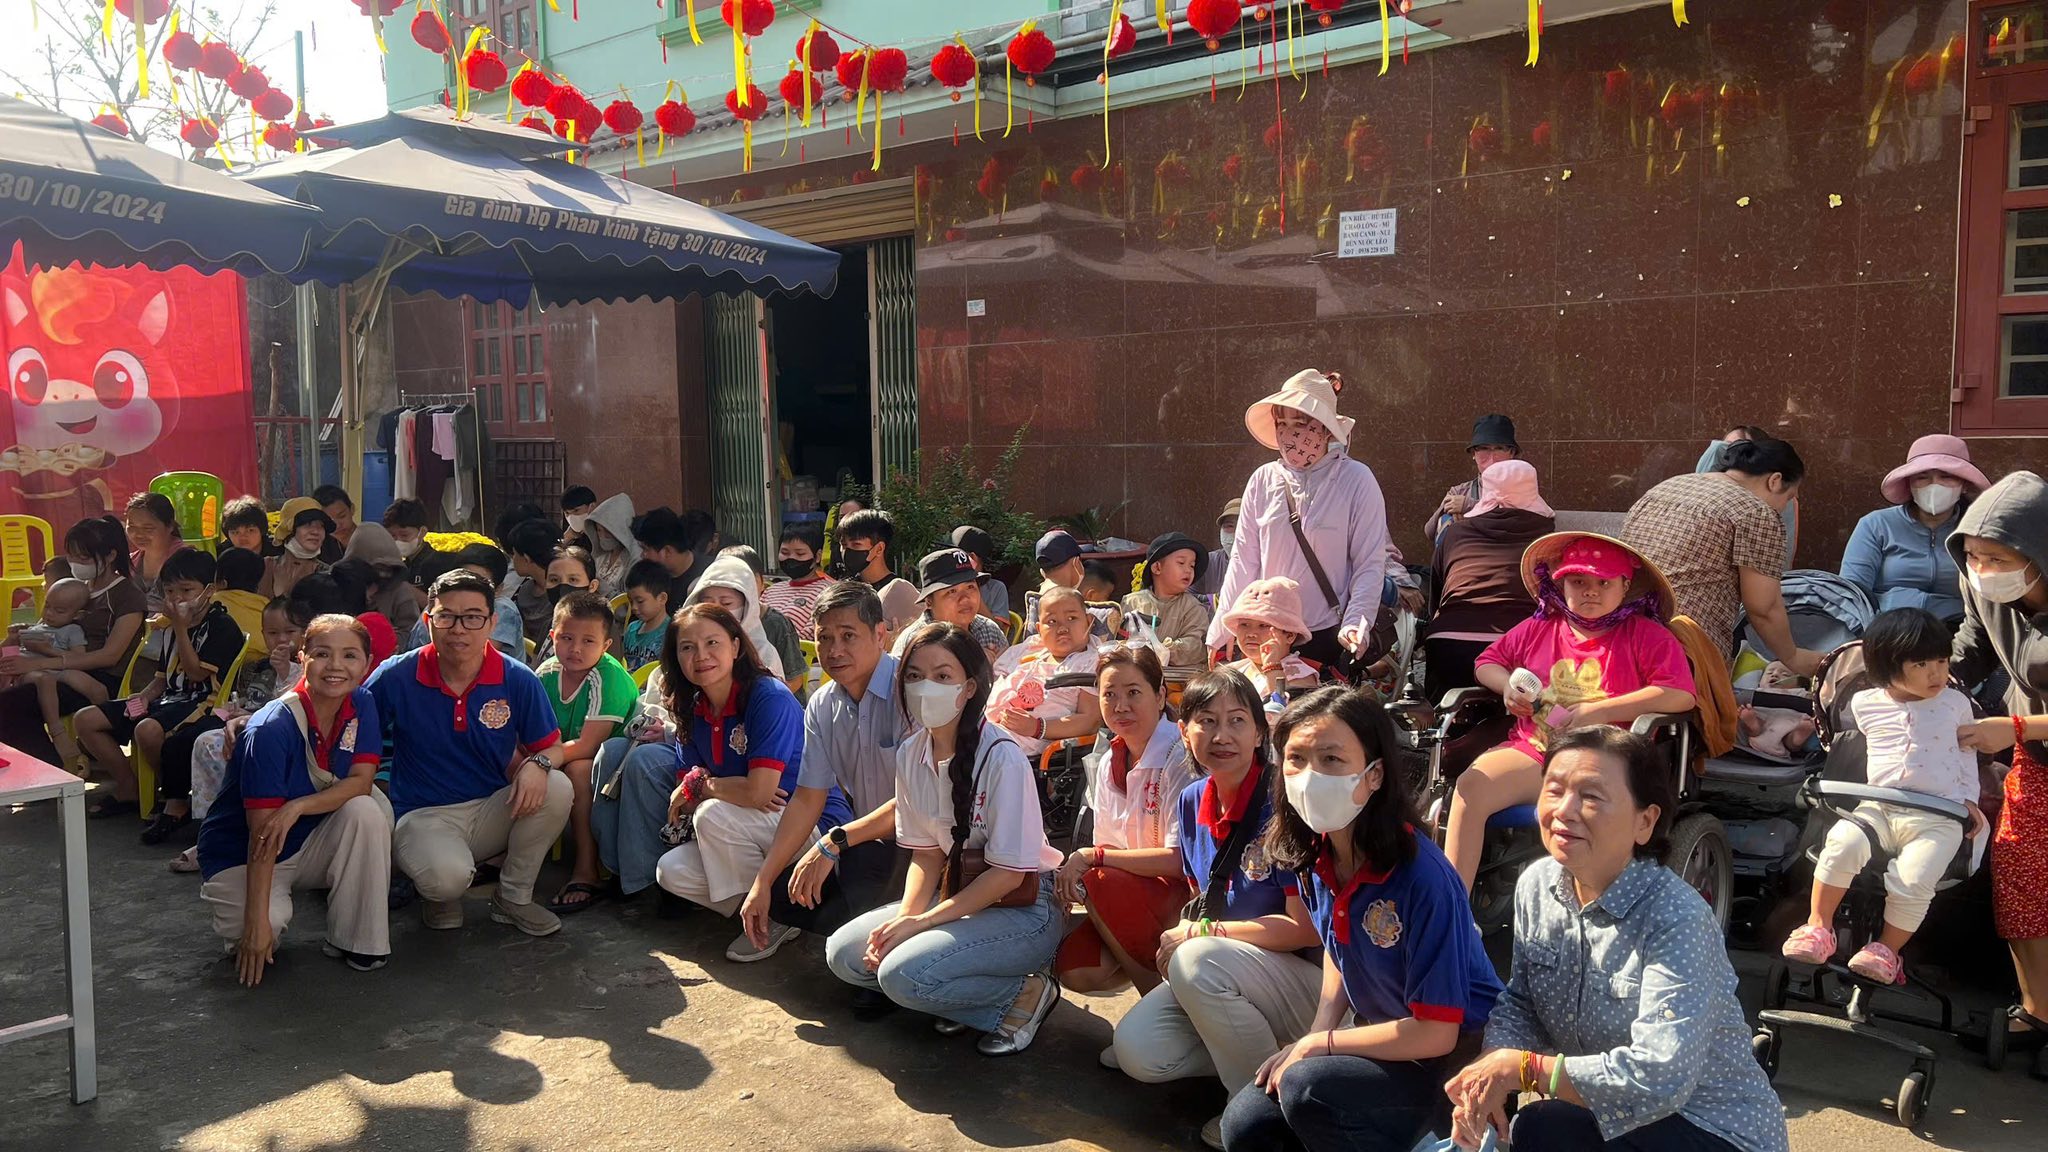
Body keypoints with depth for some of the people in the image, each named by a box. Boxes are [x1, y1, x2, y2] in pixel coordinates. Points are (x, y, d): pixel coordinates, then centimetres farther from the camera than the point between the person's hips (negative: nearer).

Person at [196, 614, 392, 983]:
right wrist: (257, 923, -29)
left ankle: (356, 940, -14)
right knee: (264, 930, -31)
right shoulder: (272, 730, -25)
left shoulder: (362, 706, -8)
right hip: (241, 855, -4)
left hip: (311, 842, 5)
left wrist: (298, 807, -32)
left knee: (367, 809, -26)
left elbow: (362, 782, -14)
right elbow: (262, 831, -26)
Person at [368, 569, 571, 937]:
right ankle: (441, 895, 7)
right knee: (448, 876, -36)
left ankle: (513, 897, -2)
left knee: (557, 789, -27)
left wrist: (537, 764, -25)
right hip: (422, 814, -3)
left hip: (493, 811, 3)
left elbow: (551, 746, 0)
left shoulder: (518, 680, -6)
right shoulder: (395, 677, -9)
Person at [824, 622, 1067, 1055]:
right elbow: (926, 852, 6)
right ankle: (973, 988, 6)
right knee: (843, 953, -3)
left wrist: (921, 922, -19)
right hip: (956, 895, 8)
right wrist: (906, 915, -12)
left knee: (902, 973, -25)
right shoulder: (910, 754, -1)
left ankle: (1024, 995, -4)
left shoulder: (1001, 758, -22)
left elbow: (1008, 873, -19)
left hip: (1023, 907, -7)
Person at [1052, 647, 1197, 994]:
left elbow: (1179, 859, -21)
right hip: (1132, 894, 6)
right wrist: (1072, 870, -13)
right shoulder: (1108, 762, 6)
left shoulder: (1181, 758, -17)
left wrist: (1091, 857, -19)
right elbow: (1108, 847, 10)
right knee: (1073, 968, -17)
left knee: (1101, 884, -30)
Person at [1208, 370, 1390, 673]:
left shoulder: (1356, 480, -4)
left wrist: (1355, 624, -20)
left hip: (1330, 637, -3)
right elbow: (1243, 561, 6)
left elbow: (1370, 565, -6)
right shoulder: (1263, 480, 4)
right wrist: (1220, 634, 3)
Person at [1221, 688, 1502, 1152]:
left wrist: (1318, 1045, -16)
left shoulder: (1422, 877, -28)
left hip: (1454, 1052, -7)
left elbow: (1435, 1031, -24)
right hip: (1378, 1035, 7)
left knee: (1307, 1089, -30)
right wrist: (1311, 1041, -1)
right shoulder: (1313, 857, -7)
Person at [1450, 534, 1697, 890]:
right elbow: (1486, 662, 28)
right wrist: (1508, 686, 3)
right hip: (1532, 750, 4)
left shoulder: (1647, 636, 6)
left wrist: (1600, 711, -13)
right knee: (1470, 787, -25)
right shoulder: (1538, 629, 17)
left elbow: (1682, 695, -9)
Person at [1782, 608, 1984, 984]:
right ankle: (1818, 927, -14)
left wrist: (1969, 798, 14)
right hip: (1878, 807, 1)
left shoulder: (1955, 703, 10)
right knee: (1842, 844, -30)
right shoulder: (1864, 704, 8)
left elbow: (1967, 752, 22)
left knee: (1913, 880, -27)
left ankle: (1887, 950, -5)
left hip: (1938, 818, -1)